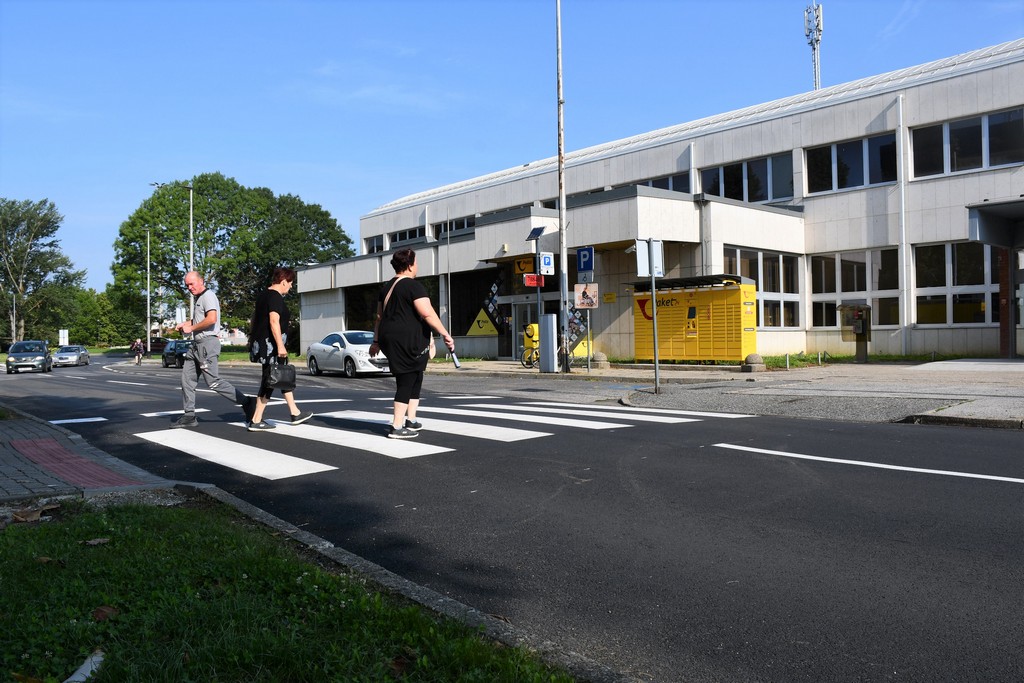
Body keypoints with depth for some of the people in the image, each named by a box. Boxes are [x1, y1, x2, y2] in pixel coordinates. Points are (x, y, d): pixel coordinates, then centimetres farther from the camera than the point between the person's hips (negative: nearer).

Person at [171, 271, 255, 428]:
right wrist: (186, 324, 16)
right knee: (187, 378, 8)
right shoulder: (199, 299, 21)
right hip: (197, 344, 10)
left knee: (213, 381, -11)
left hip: (207, 343, -10)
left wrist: (191, 328, -13)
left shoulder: (208, 296, -10)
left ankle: (246, 402, -5)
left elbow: (211, 319, -24)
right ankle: (189, 416, 12)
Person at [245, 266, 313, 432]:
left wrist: (252, 337, 29)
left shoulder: (263, 295, 15)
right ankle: (256, 421, -1)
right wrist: (280, 345, -26)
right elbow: (274, 321, -24)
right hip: (270, 344, -10)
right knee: (268, 381, -4)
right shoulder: (276, 297, -14)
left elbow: (254, 317, 22)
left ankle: (295, 413, 23)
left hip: (259, 342, 10)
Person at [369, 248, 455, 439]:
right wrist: (445, 334, -18)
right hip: (408, 339, -8)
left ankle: (411, 421, 20)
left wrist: (377, 341, 27)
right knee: (406, 381, -2)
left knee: (415, 377, 18)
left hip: (389, 337, 8)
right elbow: (427, 314, -18)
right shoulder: (413, 286, -10)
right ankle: (397, 427, -1)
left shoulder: (387, 288, 16)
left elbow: (380, 316, 21)